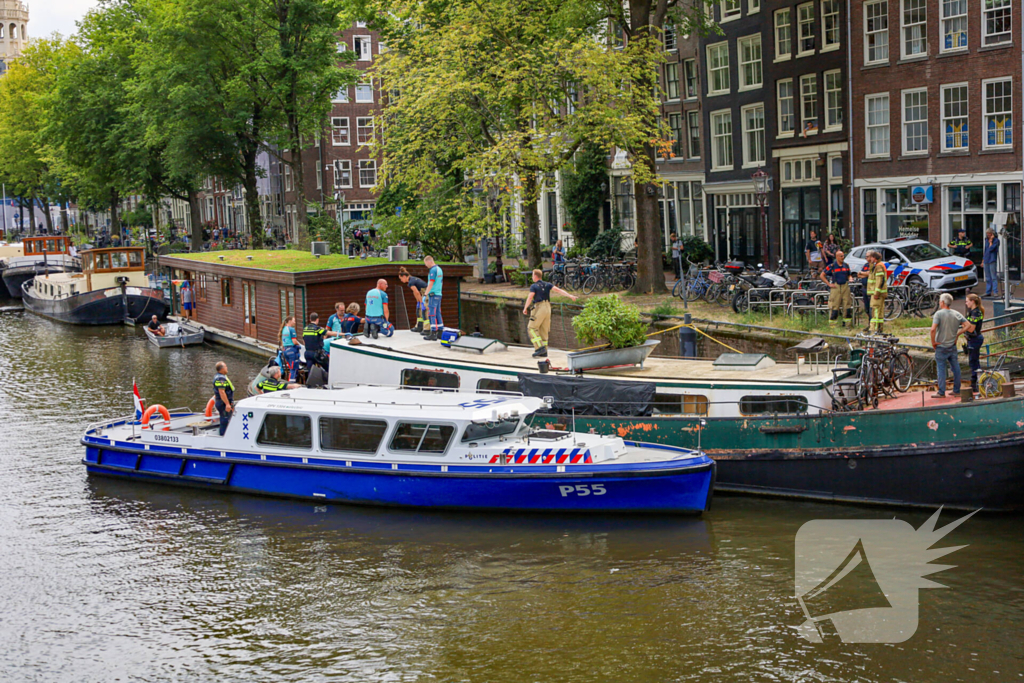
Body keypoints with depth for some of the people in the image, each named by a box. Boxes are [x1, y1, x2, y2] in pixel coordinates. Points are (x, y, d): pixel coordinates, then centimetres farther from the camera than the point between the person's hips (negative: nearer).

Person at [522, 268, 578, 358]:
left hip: (539, 308, -7)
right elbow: (558, 290, 0)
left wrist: (525, 308, -12)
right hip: (548, 308, 7)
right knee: (543, 330, 11)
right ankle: (544, 352, 10)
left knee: (532, 328, 0)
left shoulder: (534, 286, -4)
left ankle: (540, 347, -12)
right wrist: (570, 296, -6)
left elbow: (530, 297, -18)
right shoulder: (547, 285, 12)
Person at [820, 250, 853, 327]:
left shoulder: (846, 265, 11)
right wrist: (829, 284, -4)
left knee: (847, 306, 2)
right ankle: (832, 324, 1)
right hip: (835, 287, -4)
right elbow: (822, 275, 1)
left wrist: (849, 280, 3)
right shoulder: (832, 266, -2)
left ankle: (847, 323, 10)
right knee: (834, 306, -5)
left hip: (845, 287, 4)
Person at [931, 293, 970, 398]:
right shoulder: (956, 314, 3)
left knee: (941, 369, 0)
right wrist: (957, 334, 8)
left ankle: (941, 392, 2)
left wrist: (933, 342, -13)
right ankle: (957, 390, 20)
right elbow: (967, 325, 5)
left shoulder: (939, 313, -14)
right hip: (953, 346, 5)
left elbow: (933, 329, -25)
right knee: (955, 368, 13)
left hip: (941, 347, -5)